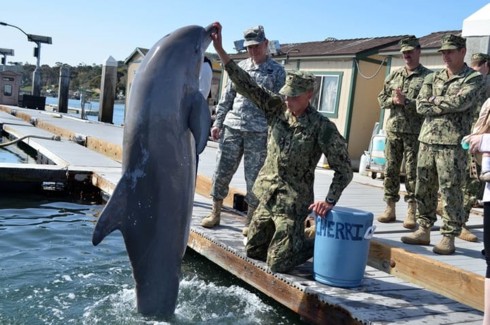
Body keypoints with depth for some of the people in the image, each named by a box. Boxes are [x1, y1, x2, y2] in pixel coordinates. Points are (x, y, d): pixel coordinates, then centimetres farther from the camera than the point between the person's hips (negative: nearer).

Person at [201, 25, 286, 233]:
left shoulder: (277, 71, 4)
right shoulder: (241, 67, 14)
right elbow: (227, 96, 15)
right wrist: (217, 122, 9)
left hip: (258, 132, -3)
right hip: (232, 127, 3)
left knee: (254, 177, 1)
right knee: (221, 171, 4)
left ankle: (251, 219, 15)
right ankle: (215, 213, 19)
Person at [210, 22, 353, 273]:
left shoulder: (322, 127, -16)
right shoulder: (278, 109, -3)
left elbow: (344, 169, -12)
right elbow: (246, 85, -7)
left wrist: (329, 201, -21)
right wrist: (219, 49, -14)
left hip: (292, 203, -6)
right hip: (268, 196, 6)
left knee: (278, 265, -2)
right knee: (252, 251, 17)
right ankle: (293, 238, 37)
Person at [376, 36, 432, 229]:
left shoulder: (427, 76, -1)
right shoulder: (394, 75, 14)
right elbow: (381, 98, 14)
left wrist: (406, 102, -20)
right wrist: (392, 100, -6)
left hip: (414, 132, -5)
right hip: (393, 129, 5)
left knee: (412, 172, -2)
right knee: (391, 170, 6)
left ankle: (411, 212, 5)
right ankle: (390, 208, 14)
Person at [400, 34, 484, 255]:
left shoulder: (473, 78, 1)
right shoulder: (432, 78, 16)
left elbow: (461, 101, -17)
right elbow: (421, 106, 3)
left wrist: (436, 101, -4)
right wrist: (449, 106, -6)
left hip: (452, 143, -5)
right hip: (427, 140, 5)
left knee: (450, 192, -2)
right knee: (423, 189, 8)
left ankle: (449, 237, 5)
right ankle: (423, 231, 19)